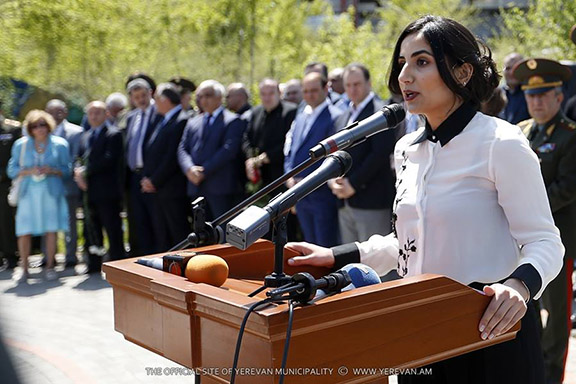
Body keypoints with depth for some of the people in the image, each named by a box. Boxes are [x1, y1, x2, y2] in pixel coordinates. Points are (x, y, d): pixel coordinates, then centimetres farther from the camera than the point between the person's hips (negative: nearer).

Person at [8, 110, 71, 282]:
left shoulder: (59, 144, 5)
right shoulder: (20, 145, 8)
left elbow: (67, 170, 7)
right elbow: (12, 170, 7)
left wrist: (52, 170, -12)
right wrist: (29, 171, -10)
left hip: (51, 193, 0)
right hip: (28, 193, 1)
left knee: (51, 229, -2)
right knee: (24, 232, -3)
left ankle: (50, 267, 13)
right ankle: (24, 269, 11)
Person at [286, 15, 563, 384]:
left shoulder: (502, 143, -14)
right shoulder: (407, 149, 7)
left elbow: (545, 243, -14)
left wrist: (520, 285, -34)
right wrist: (336, 255, 9)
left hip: (488, 325, -6)